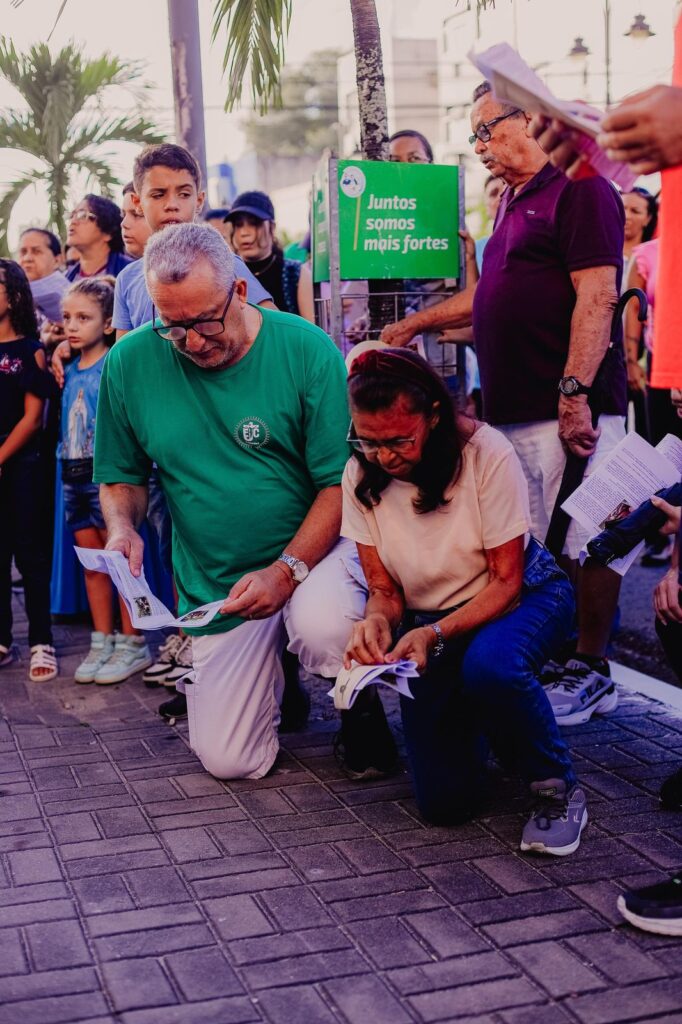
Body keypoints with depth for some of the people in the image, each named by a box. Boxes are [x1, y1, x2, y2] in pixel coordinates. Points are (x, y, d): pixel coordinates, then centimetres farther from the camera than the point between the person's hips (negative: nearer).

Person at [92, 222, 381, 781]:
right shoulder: (130, 364, -6)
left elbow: (341, 482, -14)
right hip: (215, 584, 3)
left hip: (316, 547, -3)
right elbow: (122, 478, 8)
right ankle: (273, 673, 34)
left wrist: (288, 568, -25)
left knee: (320, 627, -38)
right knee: (230, 761, -1)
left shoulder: (307, 349, -15)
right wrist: (123, 525, -15)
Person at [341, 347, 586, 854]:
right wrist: (376, 620, -30)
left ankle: (558, 787, -14)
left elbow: (506, 581, -19)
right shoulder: (361, 476, -12)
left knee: (489, 665, -41)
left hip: (522, 598, -3)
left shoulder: (486, 453, -23)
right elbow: (384, 588, -5)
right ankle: (480, 716, 26)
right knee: (445, 801, -8)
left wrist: (436, 635, -35)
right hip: (429, 625, 3)